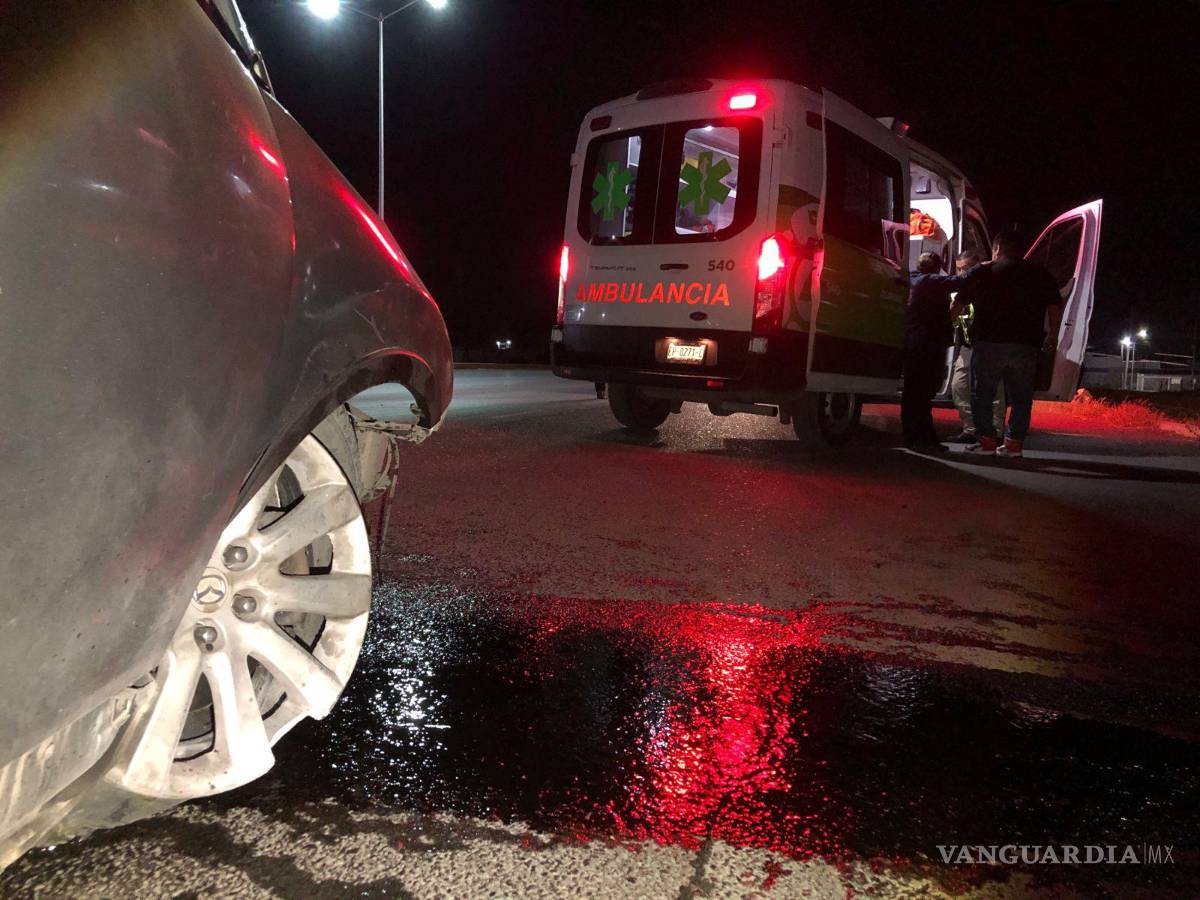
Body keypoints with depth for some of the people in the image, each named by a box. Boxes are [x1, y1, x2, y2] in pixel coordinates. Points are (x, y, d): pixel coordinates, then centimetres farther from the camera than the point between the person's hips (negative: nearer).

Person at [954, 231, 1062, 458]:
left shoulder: (981, 272, 4)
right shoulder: (1040, 274, 10)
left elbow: (958, 306, 5)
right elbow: (1055, 308, 7)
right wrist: (1053, 335, 19)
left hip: (988, 344, -2)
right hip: (1026, 346, 2)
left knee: (982, 394, 7)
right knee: (1021, 397, 10)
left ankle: (986, 441, 3)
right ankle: (1015, 444, 7)